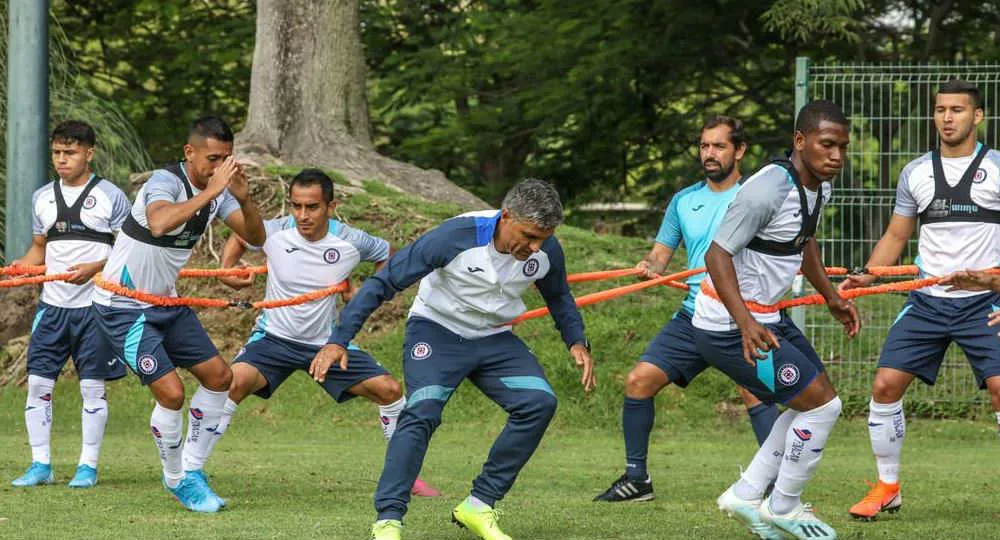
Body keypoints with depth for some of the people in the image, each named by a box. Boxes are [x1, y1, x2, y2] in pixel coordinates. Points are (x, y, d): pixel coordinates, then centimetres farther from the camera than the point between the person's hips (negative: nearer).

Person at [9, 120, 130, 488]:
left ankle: (88, 466, 7)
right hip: (53, 304, 4)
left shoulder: (110, 196, -3)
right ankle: (40, 465, 6)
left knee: (92, 386, -1)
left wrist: (95, 268, -18)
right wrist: (22, 264, -2)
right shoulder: (43, 198, 11)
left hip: (95, 304, -4)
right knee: (38, 382, -1)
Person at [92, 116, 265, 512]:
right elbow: (159, 223, -46)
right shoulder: (165, 182, -25)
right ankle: (177, 480, 7)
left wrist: (244, 200, -24)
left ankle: (192, 471, 19)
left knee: (219, 377, 6)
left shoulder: (218, 190, 0)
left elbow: (255, 238, -5)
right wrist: (210, 193, -45)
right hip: (123, 307, -9)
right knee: (170, 392, -15)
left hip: (165, 302, 9)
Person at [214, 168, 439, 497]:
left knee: (389, 389, -7)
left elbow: (386, 255, 9)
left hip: (328, 343, 2)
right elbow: (238, 238, 10)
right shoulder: (275, 232, -13)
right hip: (275, 338, -2)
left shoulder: (350, 242, -12)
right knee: (235, 381, -30)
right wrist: (226, 270, -7)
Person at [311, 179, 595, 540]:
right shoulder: (456, 236, -28)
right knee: (423, 411, -28)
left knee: (539, 402, -17)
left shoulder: (547, 251, -13)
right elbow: (384, 282, -20)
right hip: (436, 330, -4)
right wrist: (339, 340, -25)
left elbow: (558, 297, 13)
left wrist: (577, 342, -3)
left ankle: (479, 506, -9)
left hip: (494, 339, 5)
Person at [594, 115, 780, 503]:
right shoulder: (684, 201, 14)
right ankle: (636, 478, 11)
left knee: (753, 391, -25)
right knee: (639, 380, -2)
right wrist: (649, 266, -8)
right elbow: (661, 254, 15)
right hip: (693, 318, 5)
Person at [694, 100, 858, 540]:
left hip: (765, 319, 10)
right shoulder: (769, 189, -25)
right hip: (728, 326, -10)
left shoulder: (819, 186, 5)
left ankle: (747, 496, 22)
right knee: (822, 405, -8)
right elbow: (717, 255, -26)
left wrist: (830, 296, 26)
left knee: (816, 401, 18)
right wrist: (745, 322, -36)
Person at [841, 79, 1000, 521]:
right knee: (885, 385, -4)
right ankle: (888, 487, 11)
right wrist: (866, 278, 0)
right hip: (927, 302, 4)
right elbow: (895, 237, 16)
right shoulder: (915, 173, 9)